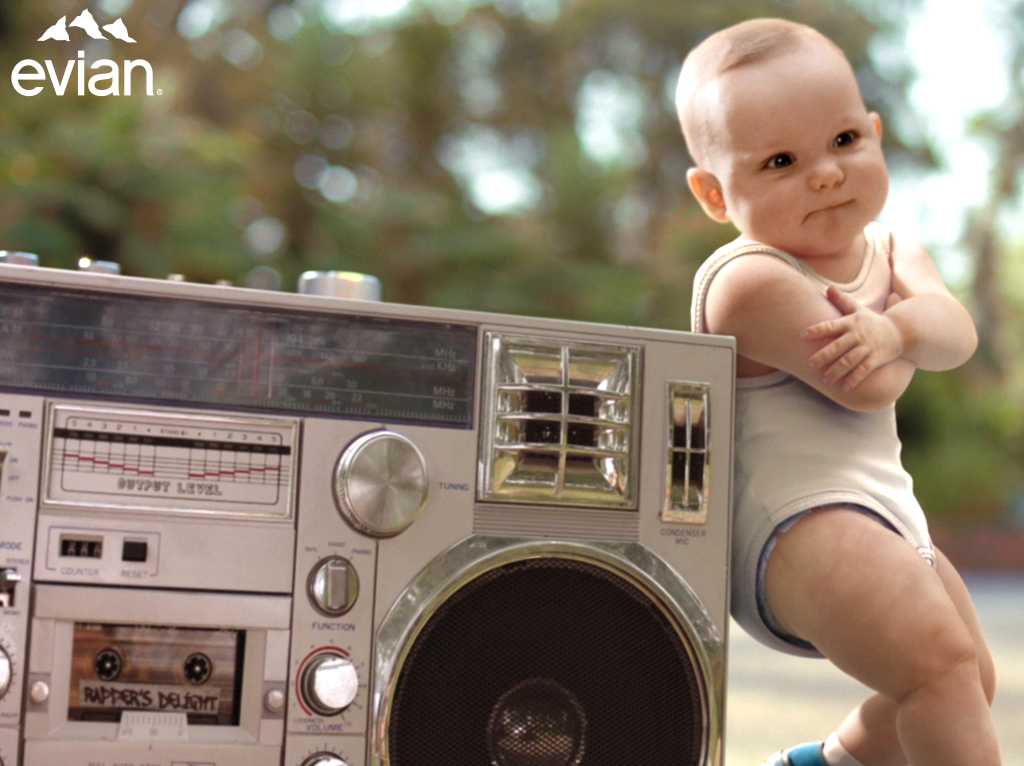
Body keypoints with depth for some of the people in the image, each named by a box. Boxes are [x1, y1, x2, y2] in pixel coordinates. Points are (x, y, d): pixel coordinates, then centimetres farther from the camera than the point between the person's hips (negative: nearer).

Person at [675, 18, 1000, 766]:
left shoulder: (892, 248, 12)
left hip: (886, 510, 10)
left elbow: (955, 332, -5)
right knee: (939, 658, -27)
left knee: (972, 678, 22)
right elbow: (870, 387, -20)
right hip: (798, 516, -9)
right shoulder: (750, 282, -17)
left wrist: (895, 326, -26)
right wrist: (895, 350, 1)